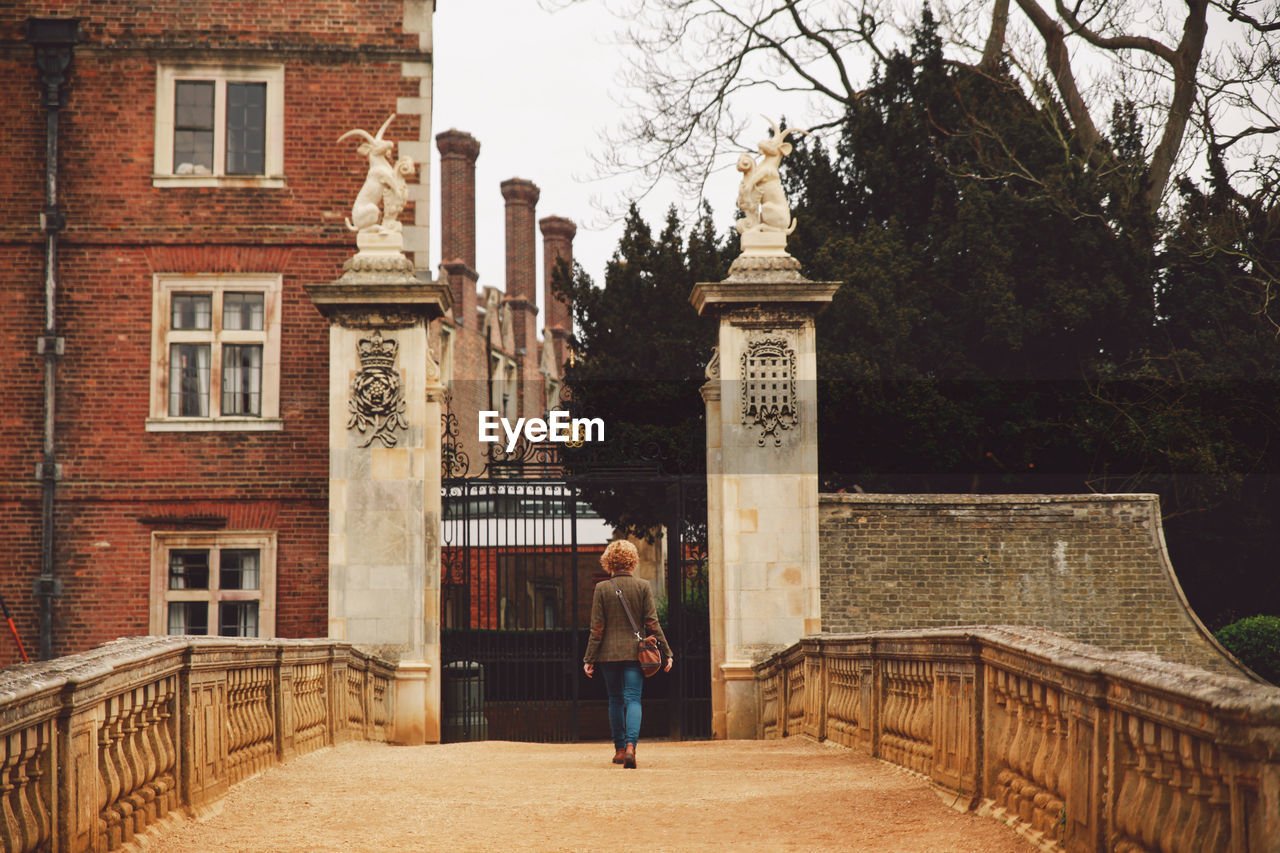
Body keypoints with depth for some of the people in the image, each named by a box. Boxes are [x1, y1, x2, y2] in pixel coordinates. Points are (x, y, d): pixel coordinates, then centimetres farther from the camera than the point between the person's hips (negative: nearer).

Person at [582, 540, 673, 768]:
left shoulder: (602, 588, -3)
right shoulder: (643, 586, -2)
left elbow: (597, 628, -3)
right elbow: (652, 623, -2)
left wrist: (589, 659, 2)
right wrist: (667, 653, 4)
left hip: (609, 653, 0)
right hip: (635, 652, 0)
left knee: (615, 700, 14)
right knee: (633, 698, -3)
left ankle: (619, 749, 20)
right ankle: (630, 745, -24)